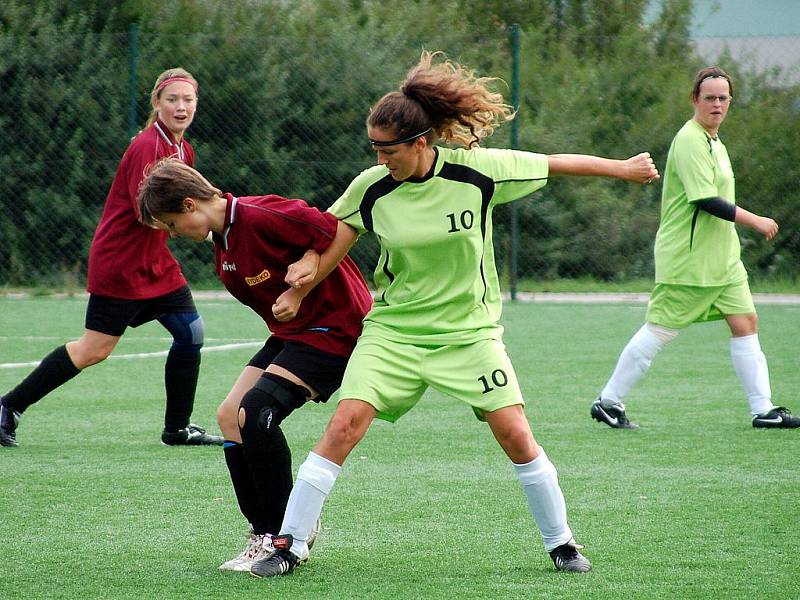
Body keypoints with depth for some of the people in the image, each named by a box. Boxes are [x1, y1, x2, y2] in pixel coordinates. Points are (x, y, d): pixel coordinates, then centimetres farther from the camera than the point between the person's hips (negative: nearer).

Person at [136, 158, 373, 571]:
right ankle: (265, 531, 8)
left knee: (255, 412, -22)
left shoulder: (261, 216, -22)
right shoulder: (222, 242, 8)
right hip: (293, 332, 10)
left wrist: (300, 292, -16)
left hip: (334, 327, -10)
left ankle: (281, 537, -10)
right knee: (230, 416, 2)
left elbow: (341, 232, -21)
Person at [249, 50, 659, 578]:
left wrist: (623, 168, 8)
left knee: (515, 436, -8)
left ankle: (561, 542, 13)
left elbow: (556, 164, -1)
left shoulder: (476, 170, -14)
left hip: (470, 330, -1)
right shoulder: (371, 188, -9)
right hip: (394, 330, 1)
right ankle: (290, 545, -5)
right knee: (344, 426, -15)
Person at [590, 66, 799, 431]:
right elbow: (705, 200, -24)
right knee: (660, 330, -3)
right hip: (686, 259, -9)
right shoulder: (690, 141, -17)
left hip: (721, 257, 9)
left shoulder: (713, 142, 14)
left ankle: (763, 409, 5)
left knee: (745, 322, 3)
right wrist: (754, 221, -18)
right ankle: (608, 402, 7)